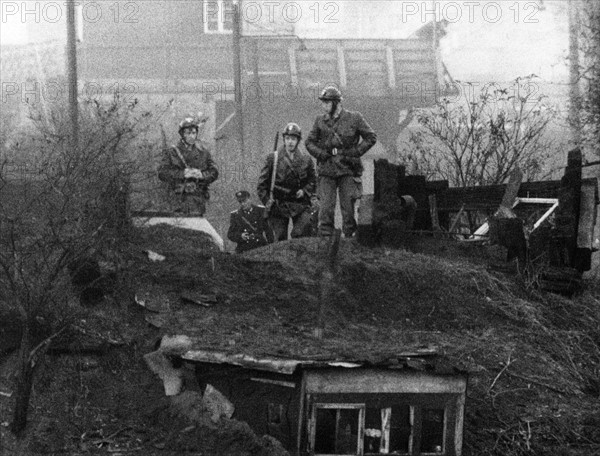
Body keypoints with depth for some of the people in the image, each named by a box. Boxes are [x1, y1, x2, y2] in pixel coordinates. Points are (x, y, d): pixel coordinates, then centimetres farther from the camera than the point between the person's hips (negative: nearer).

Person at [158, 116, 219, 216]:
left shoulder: (203, 151, 13)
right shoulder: (171, 152, 4)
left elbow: (214, 172, 10)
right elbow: (162, 174, -5)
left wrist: (202, 175, -11)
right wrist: (182, 174, -17)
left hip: (199, 198, 2)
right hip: (180, 199, -2)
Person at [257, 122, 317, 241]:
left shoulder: (306, 160, 7)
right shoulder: (273, 158, 2)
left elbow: (312, 181, 17)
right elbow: (262, 183, 5)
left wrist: (305, 191, -3)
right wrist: (267, 201, -6)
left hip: (300, 204, 0)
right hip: (279, 204, 0)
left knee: (302, 233, -18)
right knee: (280, 238, 0)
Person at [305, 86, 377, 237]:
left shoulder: (354, 118, 1)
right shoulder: (320, 121, 7)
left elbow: (371, 137, 5)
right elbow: (309, 142, 15)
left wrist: (355, 152, -4)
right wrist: (321, 154, -2)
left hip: (347, 170, -1)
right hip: (326, 171, 1)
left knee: (348, 209, -1)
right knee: (326, 208, -6)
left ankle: (349, 237, 8)